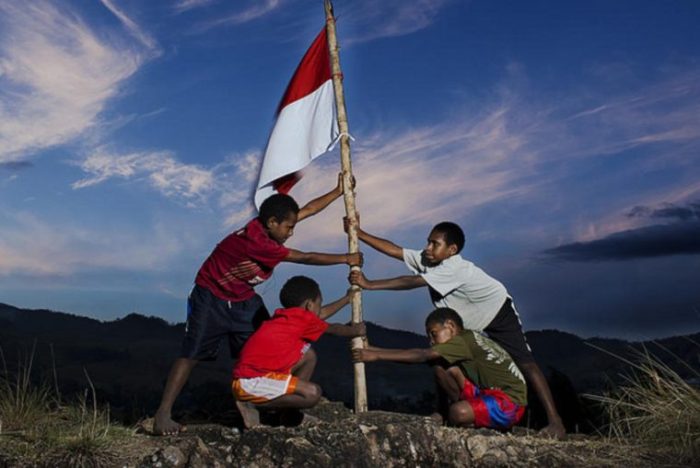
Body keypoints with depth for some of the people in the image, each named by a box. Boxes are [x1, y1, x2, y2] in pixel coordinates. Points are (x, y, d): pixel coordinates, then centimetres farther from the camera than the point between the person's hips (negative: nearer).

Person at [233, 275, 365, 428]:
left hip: (256, 373, 10)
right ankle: (252, 405, -8)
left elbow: (320, 315, 32)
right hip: (251, 383, -10)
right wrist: (355, 331, 30)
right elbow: (333, 329, 10)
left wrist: (347, 299, 44)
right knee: (313, 393, -19)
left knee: (309, 355, 16)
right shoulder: (302, 317, -11)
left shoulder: (284, 315, 12)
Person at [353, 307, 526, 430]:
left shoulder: (465, 339, -15)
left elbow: (421, 355, -22)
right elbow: (422, 354, 5)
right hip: (491, 393, 9)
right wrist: (373, 349, -1)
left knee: (458, 413, -34)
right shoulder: (466, 342, 10)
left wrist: (376, 355, -22)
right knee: (441, 367, -2)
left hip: (510, 402, -9)